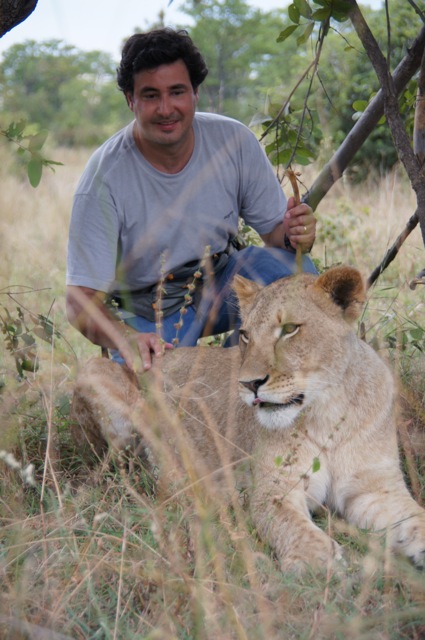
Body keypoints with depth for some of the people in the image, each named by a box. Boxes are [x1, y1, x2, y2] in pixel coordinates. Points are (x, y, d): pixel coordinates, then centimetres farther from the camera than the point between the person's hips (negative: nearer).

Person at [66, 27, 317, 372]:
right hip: (146, 312, -3)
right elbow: (81, 300, -27)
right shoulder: (104, 177, -25)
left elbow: (275, 228, -6)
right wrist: (128, 339, -48)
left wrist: (294, 234, -31)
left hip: (219, 284, 3)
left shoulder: (235, 141, -15)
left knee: (294, 269, -25)